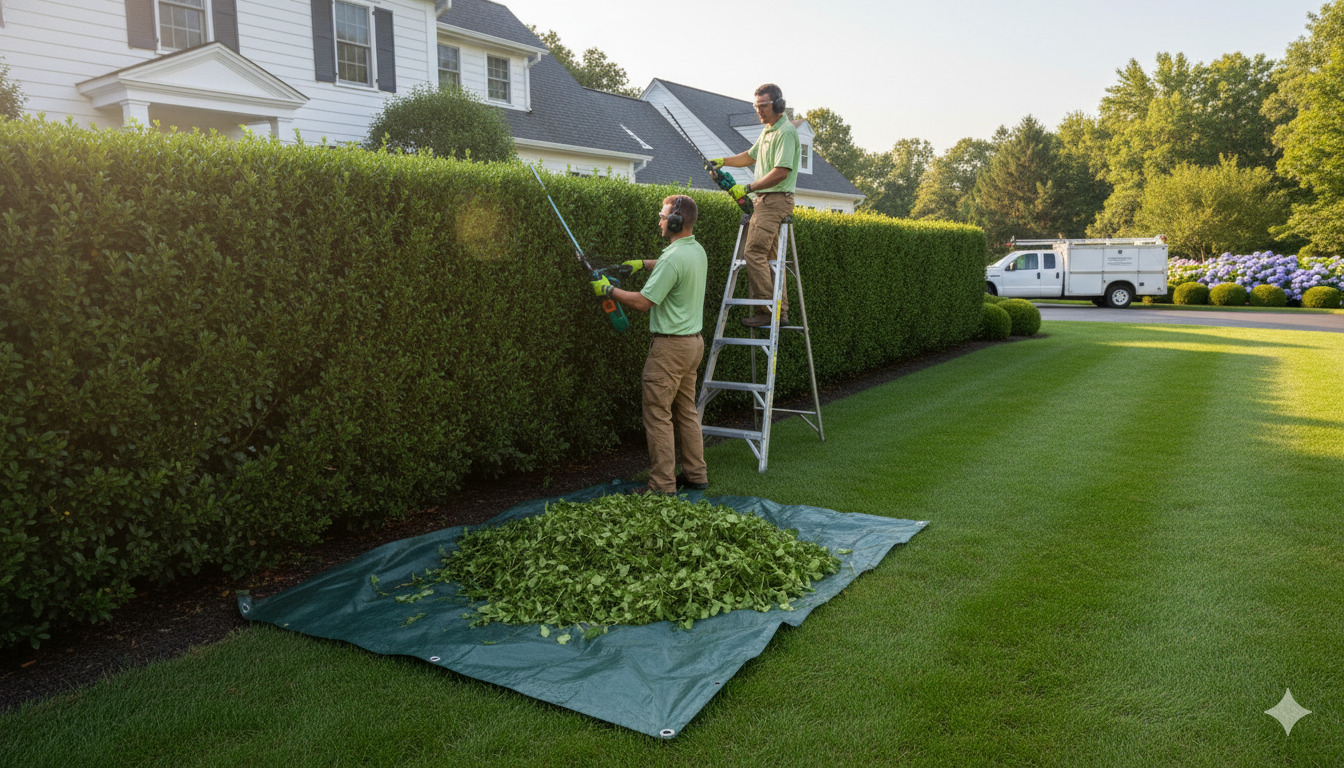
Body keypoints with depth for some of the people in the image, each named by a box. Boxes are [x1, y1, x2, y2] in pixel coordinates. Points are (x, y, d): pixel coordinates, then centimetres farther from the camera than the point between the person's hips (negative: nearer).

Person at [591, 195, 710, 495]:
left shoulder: (673, 258, -20)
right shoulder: (697, 250, 9)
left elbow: (643, 302, -18)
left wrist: (608, 289, -5)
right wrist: (644, 263, 25)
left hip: (671, 345, -9)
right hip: (694, 340, 9)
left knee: (658, 414, -3)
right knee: (686, 411, 16)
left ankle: (662, 485, 0)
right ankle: (695, 474, 22)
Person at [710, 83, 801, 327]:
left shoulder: (786, 132, -12)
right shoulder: (768, 131, 19)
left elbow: (781, 172, -20)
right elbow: (750, 156, 32)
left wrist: (748, 188, -19)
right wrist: (723, 161, 17)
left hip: (776, 200, -10)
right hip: (766, 200, 10)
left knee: (754, 252, -15)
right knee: (770, 256, 9)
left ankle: (766, 310, -14)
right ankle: (781, 311, 11)